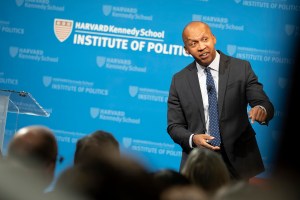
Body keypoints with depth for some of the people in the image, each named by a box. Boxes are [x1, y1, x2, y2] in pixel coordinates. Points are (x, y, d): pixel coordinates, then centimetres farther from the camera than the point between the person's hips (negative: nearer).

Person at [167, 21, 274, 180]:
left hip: (238, 162, -1)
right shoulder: (179, 80, 4)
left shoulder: (241, 68, -1)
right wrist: (192, 139, -16)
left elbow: (265, 104, -6)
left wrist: (262, 110, -31)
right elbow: (174, 126, 5)